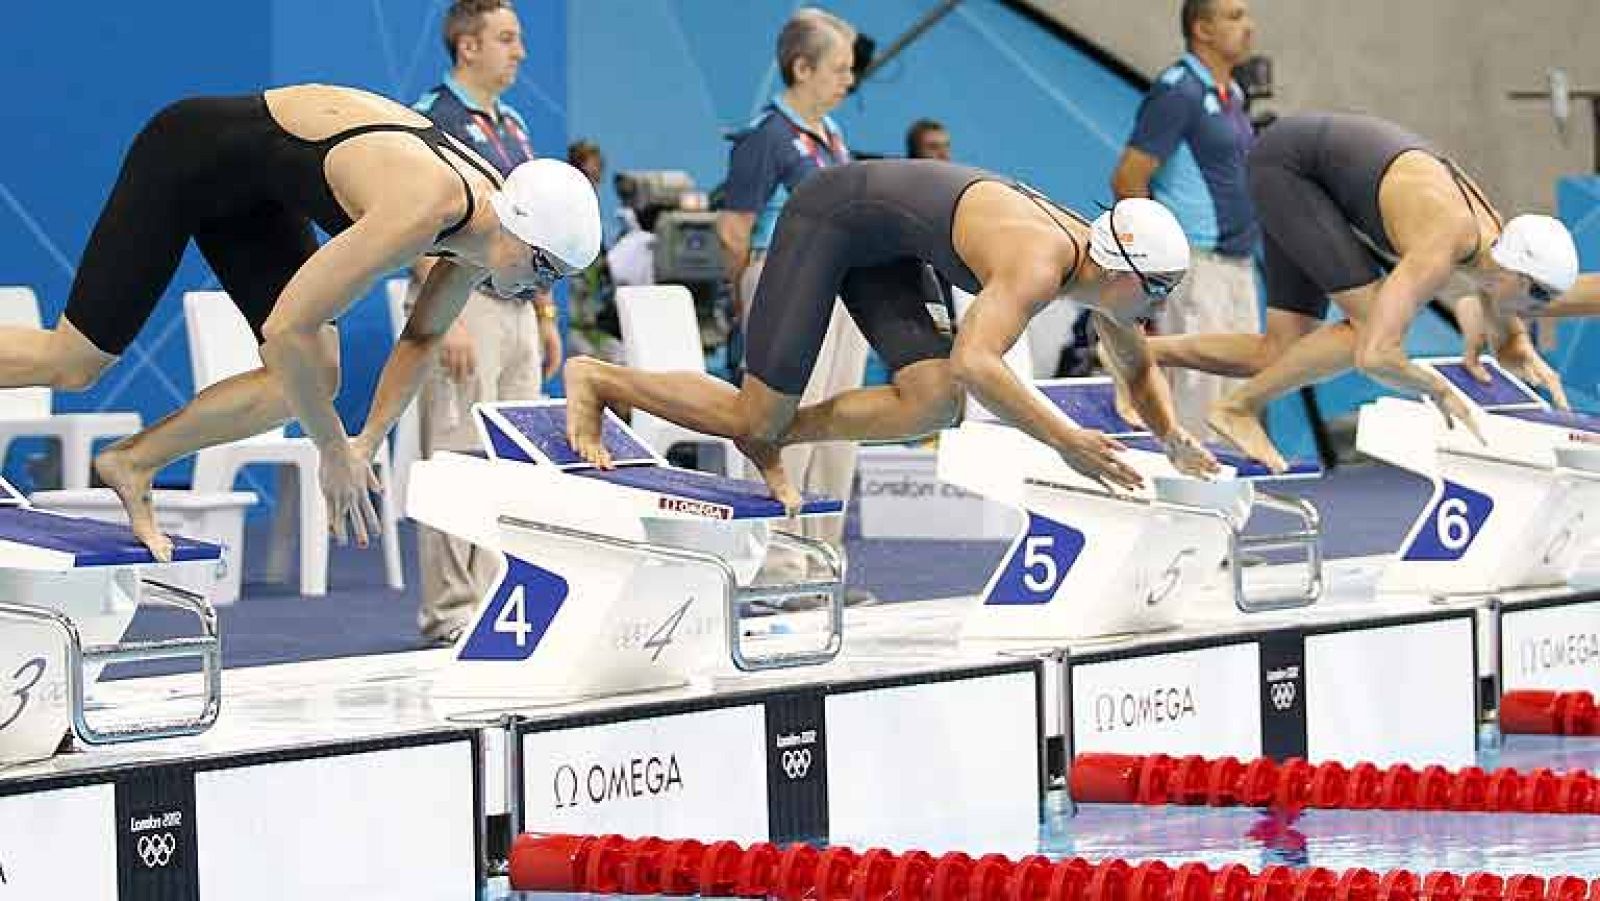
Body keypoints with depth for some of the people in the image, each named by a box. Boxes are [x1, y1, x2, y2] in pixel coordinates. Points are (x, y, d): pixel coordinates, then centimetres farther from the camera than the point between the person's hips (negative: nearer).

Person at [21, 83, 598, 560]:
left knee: (313, 381, -1)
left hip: (252, 193, 8)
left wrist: (368, 441, 0)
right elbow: (286, 330, -34)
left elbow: (422, 337, 8)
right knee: (72, 364, -4)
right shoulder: (418, 212, -36)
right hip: (186, 158, -8)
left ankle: (132, 462, 12)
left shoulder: (491, 209, -10)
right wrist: (335, 451, -23)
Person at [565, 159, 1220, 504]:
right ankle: (595, 378, 11)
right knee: (751, 417, -7)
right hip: (832, 211, -8)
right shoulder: (1038, 264, -32)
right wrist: (1065, 441, -43)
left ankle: (776, 436, 3)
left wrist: (1174, 438, -3)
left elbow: (1139, 371, 14)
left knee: (934, 403, -12)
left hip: (878, 246, 8)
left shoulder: (1103, 268, -5)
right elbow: (973, 362, -47)